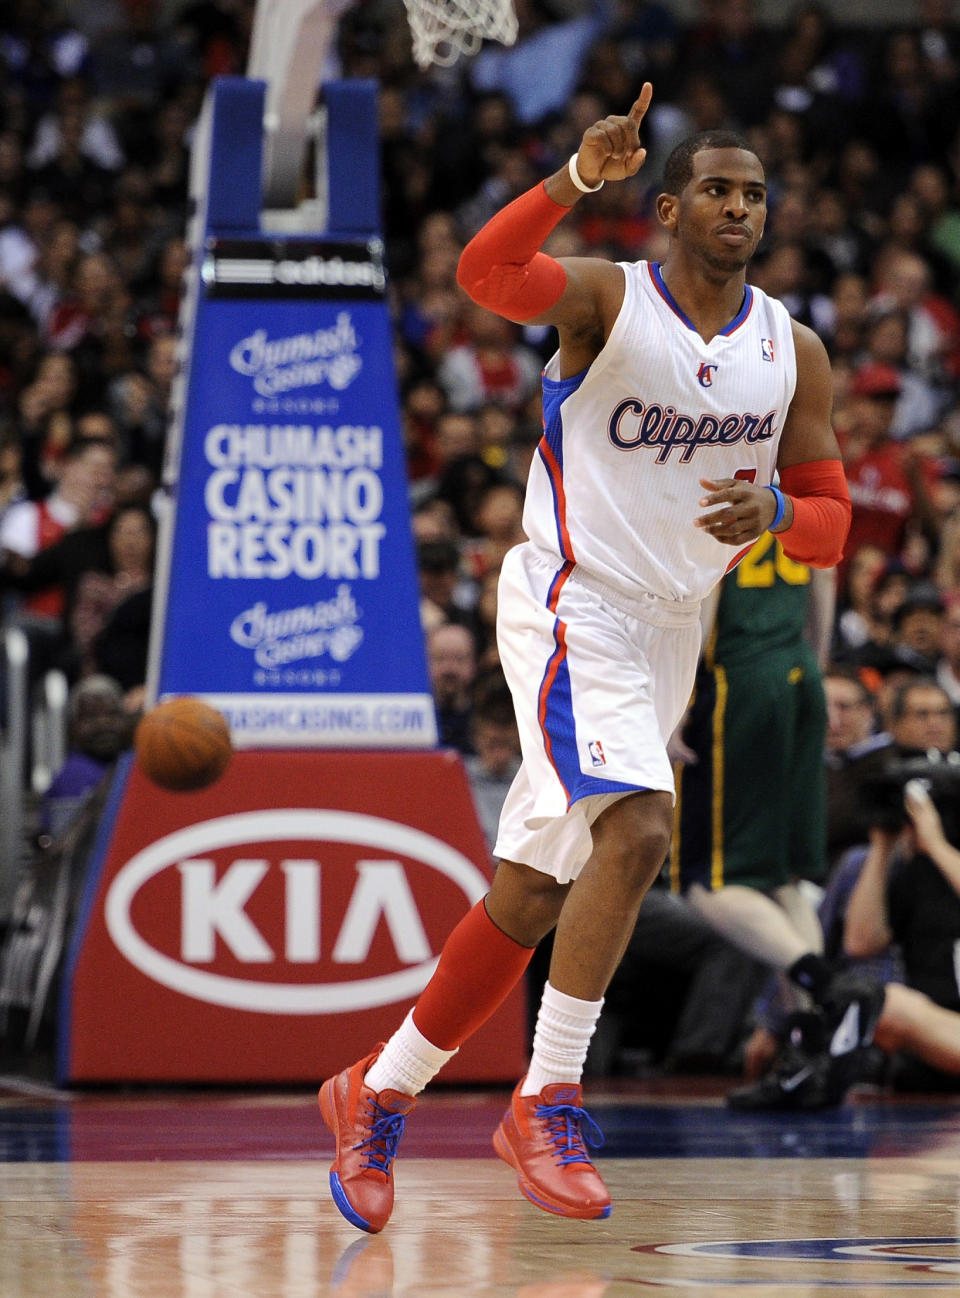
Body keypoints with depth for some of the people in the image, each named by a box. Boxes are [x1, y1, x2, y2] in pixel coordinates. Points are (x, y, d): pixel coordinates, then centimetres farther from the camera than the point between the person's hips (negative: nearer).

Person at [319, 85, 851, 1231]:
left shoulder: (795, 353, 4)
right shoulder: (607, 297, -10)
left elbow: (831, 525, 7)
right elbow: (483, 272, -31)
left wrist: (774, 512, -16)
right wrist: (578, 177, -45)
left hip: (669, 629, 6)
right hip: (571, 607, -6)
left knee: (533, 897, 10)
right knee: (636, 828, -27)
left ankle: (377, 1093, 23)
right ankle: (546, 1105, -19)